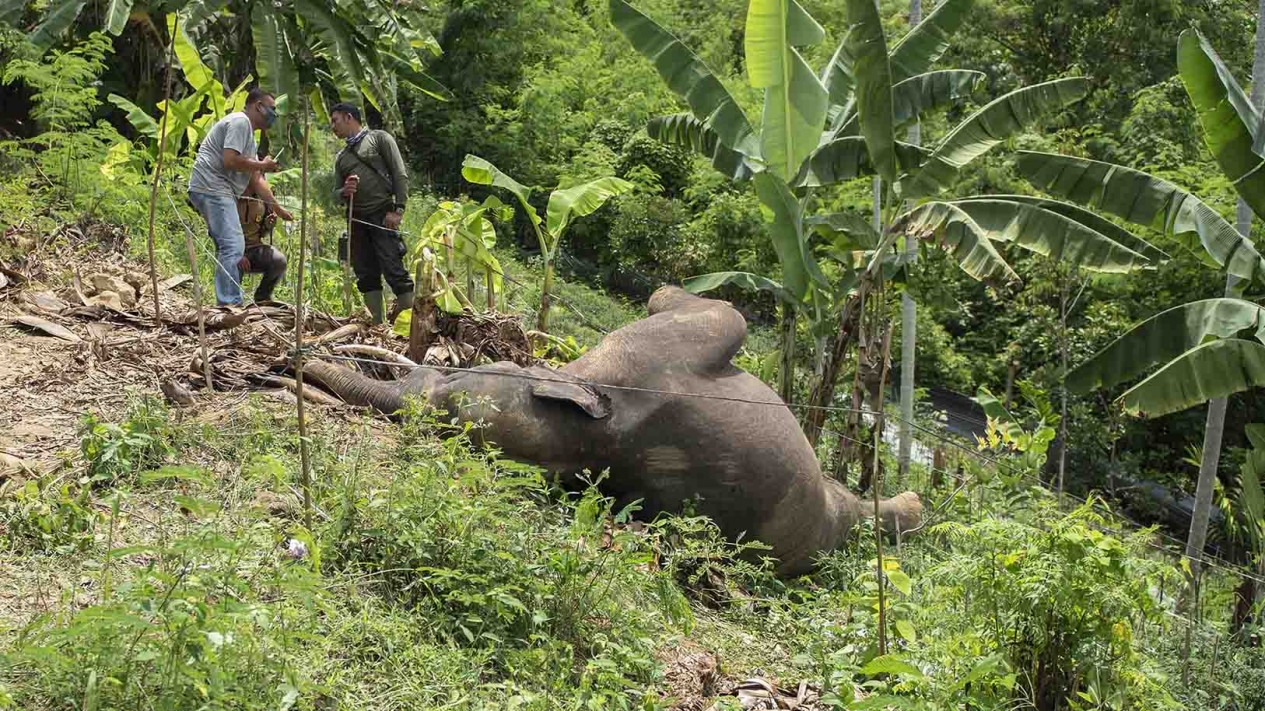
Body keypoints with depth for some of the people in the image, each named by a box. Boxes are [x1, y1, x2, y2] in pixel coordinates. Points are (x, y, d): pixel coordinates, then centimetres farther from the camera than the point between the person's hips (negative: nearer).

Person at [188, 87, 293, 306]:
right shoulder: (240, 122, -7)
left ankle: (227, 304, 16)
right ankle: (230, 304, -24)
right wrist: (262, 165, -7)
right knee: (233, 246, -19)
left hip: (219, 192, 11)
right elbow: (230, 161, -21)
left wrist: (277, 208, 23)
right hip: (212, 188, -11)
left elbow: (256, 180, 25)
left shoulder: (249, 135, 25)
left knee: (230, 248, 14)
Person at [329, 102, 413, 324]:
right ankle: (378, 324, 4)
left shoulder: (379, 138, 6)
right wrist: (344, 191, -2)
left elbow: (400, 175, -2)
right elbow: (336, 192, 23)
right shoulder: (341, 157, 23)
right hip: (356, 219, 6)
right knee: (366, 275, 2)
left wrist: (398, 210, -12)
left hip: (382, 215, -6)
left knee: (394, 270, -14)